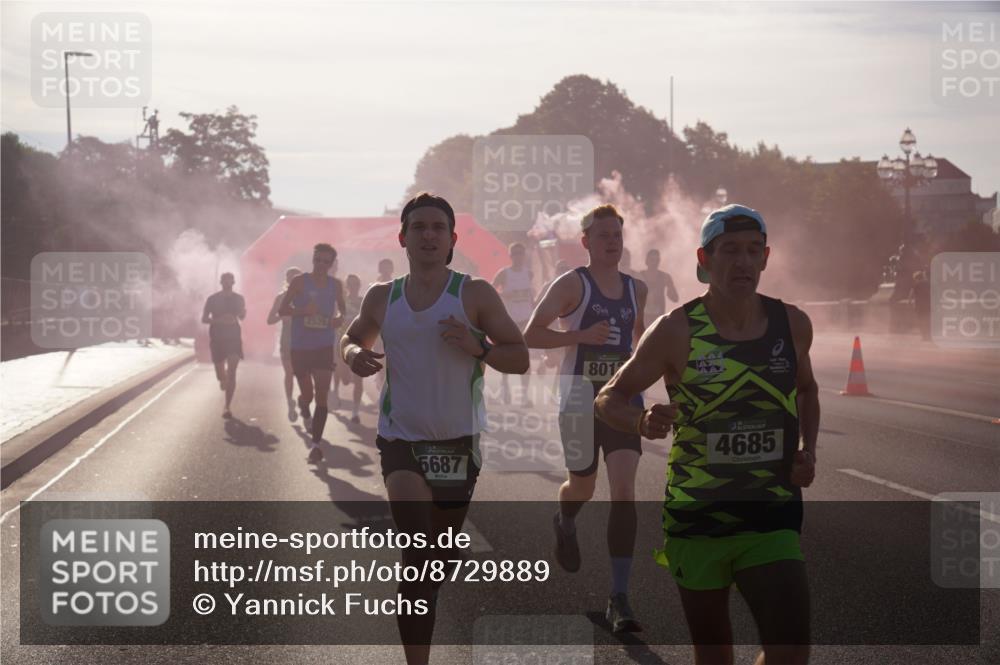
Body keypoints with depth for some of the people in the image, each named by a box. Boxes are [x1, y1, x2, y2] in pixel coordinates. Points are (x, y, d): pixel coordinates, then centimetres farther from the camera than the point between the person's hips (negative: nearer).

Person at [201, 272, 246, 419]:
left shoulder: (238, 299, 5)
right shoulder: (212, 299, -1)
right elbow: (204, 319, -1)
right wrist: (219, 320, -18)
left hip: (234, 338, 0)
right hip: (216, 339, 0)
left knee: (231, 373, -13)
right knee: (221, 375, 7)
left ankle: (227, 407, -12)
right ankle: (223, 380, 47)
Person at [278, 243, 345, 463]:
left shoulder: (335, 285, 5)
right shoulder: (300, 282, -4)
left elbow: (341, 309, 19)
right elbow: (282, 309, -3)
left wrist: (339, 317, -5)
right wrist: (304, 310, -21)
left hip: (324, 346, 1)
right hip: (300, 346, -1)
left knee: (322, 395, -10)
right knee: (307, 394, 9)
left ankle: (316, 443, -10)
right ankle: (305, 412, 47)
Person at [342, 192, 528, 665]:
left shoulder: (474, 295, -5)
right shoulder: (382, 298, 2)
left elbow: (520, 359, -4)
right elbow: (353, 337, 21)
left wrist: (478, 347, -23)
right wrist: (354, 354, -3)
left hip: (458, 441, 0)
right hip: (402, 437, 0)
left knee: (441, 558, 17)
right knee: (417, 557, -17)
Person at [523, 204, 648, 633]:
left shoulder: (636, 289, 10)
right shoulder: (572, 284, -5)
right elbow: (531, 335, -11)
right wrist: (582, 336, -20)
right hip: (580, 399, -3)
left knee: (624, 490, -12)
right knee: (582, 487, 12)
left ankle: (619, 599, -10)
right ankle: (564, 525, 54)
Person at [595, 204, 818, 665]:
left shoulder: (792, 325, 2)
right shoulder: (677, 331, -8)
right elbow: (609, 398, -2)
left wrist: (808, 450, 5)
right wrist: (642, 423, -24)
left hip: (772, 518, 2)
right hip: (696, 517, -2)